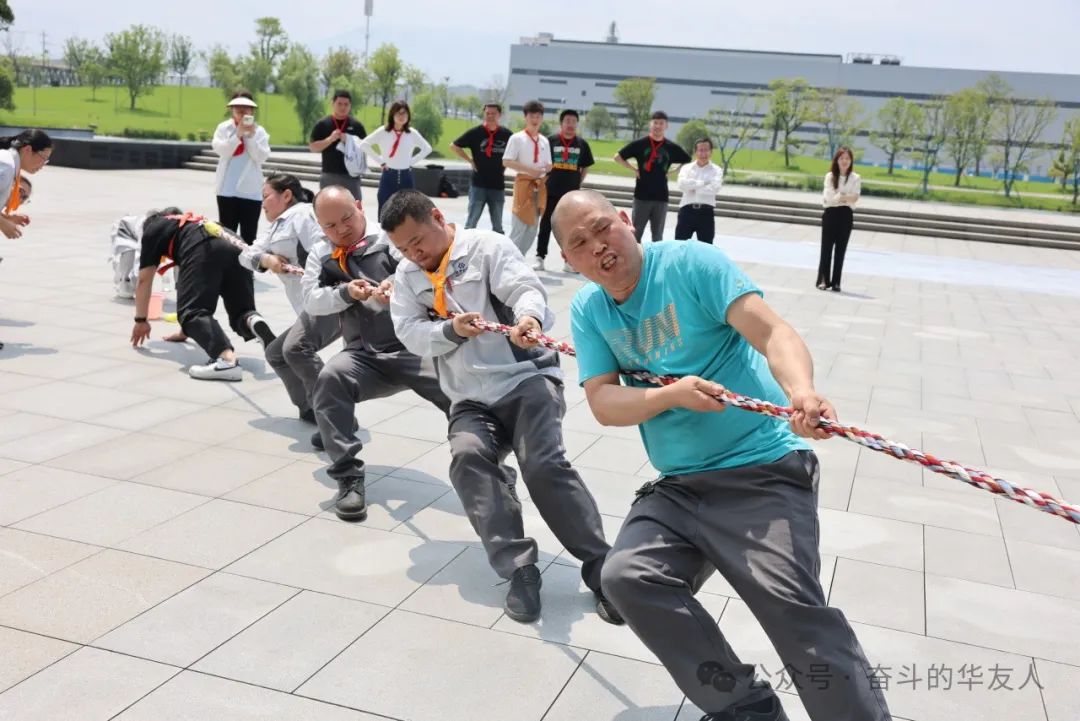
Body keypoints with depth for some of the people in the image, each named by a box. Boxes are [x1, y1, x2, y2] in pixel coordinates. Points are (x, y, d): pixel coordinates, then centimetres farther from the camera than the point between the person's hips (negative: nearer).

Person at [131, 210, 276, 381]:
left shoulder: (152, 229, 31)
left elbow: (144, 280, 27)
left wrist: (141, 321, 37)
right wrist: (185, 331, 56)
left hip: (202, 250, -5)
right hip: (234, 248, 5)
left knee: (192, 313, -11)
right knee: (242, 312, 15)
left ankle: (227, 359, -37)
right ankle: (255, 322, -22)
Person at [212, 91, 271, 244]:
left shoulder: (259, 131, 4)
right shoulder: (224, 128, 4)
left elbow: (262, 157, -5)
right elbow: (220, 150, -10)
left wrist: (250, 136, -13)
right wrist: (238, 134, -17)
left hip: (251, 191, 0)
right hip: (227, 190, 0)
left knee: (249, 236, 6)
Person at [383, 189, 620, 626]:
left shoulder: (487, 247, 1)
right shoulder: (407, 277, 16)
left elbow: (526, 288, -14)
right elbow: (410, 334, 5)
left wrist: (529, 317, -38)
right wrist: (451, 330, -16)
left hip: (527, 379, -4)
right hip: (471, 400, 4)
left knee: (544, 464, -25)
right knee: (468, 458, -27)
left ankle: (600, 568, -14)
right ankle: (519, 569, -25)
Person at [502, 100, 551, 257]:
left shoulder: (544, 141, 11)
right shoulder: (517, 138, -5)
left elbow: (548, 164, 17)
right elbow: (506, 162, -11)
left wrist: (546, 168, -8)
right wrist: (529, 170, -19)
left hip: (540, 184, 6)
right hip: (523, 182, -6)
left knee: (533, 226, 9)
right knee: (520, 225, -9)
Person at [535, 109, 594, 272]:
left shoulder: (582, 144, 5)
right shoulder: (550, 140, -2)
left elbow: (585, 167, 13)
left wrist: (578, 182, 5)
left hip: (571, 193, 2)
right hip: (551, 191, -2)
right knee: (546, 225, 3)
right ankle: (540, 257, 10)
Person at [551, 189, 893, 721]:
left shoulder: (690, 263, -7)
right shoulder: (587, 309, 8)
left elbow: (772, 333, -18)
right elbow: (603, 403, -2)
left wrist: (801, 391, -38)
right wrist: (672, 394, -22)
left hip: (762, 471, -5)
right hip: (678, 487, 6)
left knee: (789, 603, -24)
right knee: (626, 578, -14)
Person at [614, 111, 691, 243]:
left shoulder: (672, 147, 4)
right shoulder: (639, 144, -2)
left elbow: (687, 161, 17)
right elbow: (618, 157, 2)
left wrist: (671, 170, 6)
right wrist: (634, 169, -3)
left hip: (661, 196, 2)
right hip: (642, 195, -2)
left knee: (658, 235, 8)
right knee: (636, 232, 2)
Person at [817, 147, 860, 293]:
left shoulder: (855, 178, 2)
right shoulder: (830, 176, -2)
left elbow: (854, 198, -8)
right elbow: (829, 197, -11)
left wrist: (839, 198, -20)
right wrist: (847, 197, -14)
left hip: (846, 215, 1)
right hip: (831, 214, -1)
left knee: (840, 250, 4)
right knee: (826, 248, 1)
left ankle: (835, 282, 8)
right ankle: (823, 280, 5)